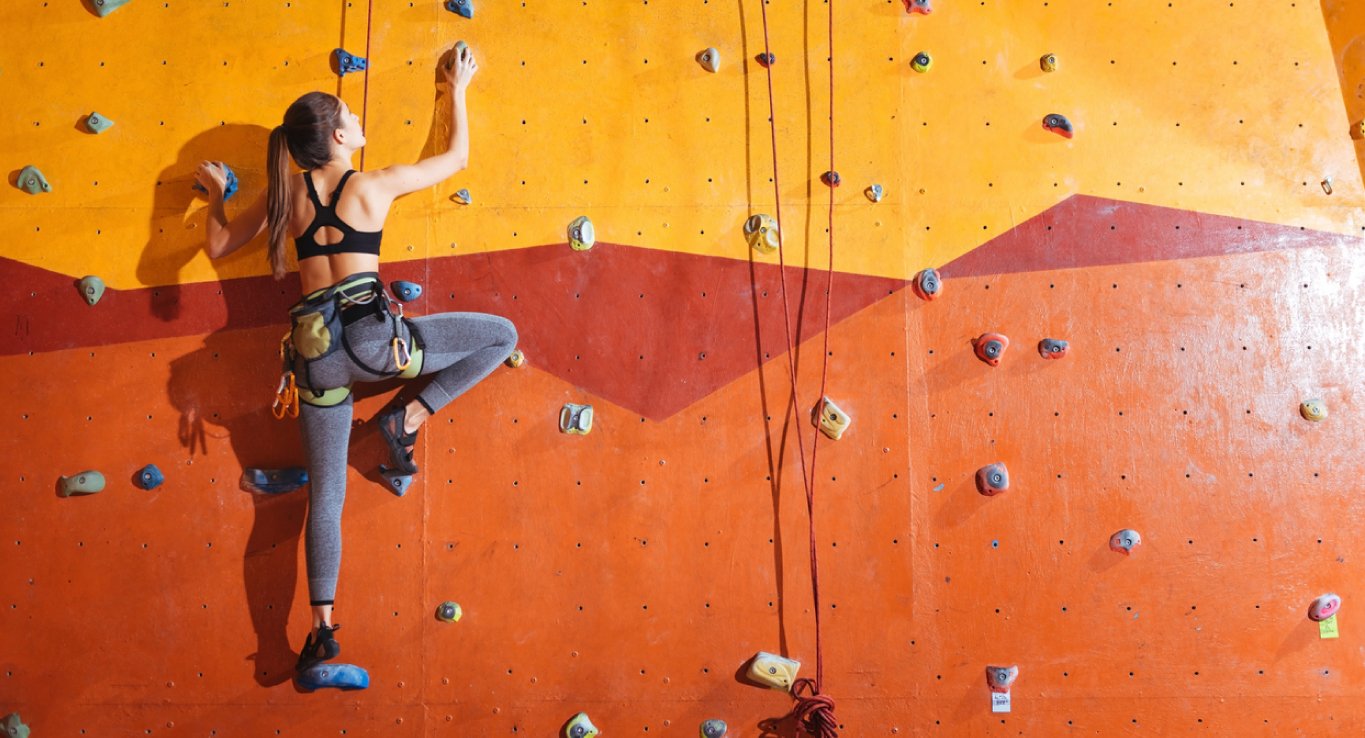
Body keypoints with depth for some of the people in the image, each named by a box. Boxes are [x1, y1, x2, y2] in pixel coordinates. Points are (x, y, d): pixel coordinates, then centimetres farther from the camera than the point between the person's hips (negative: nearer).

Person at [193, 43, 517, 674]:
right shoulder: (377, 185, 2)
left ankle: (322, 626, 11)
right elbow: (459, 156, 15)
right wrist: (458, 91, 29)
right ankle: (410, 418, 6)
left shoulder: (286, 193, 11)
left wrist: (215, 193, 37)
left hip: (314, 350, 5)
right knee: (502, 334, 8)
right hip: (370, 334, -5)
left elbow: (219, 246, 20)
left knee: (325, 495, 13)